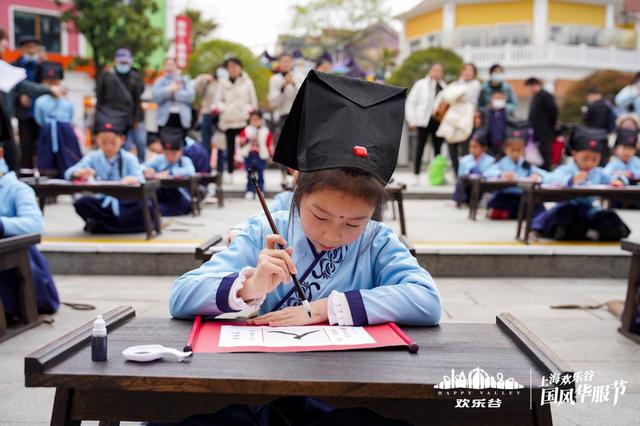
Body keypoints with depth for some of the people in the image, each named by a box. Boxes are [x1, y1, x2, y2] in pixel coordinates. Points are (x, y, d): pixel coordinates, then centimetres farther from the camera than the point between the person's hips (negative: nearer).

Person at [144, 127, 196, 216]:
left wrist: (169, 173, -26)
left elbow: (190, 171, -21)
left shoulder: (185, 160, -1)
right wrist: (147, 170, -13)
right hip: (160, 198, 4)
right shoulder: (159, 160, 11)